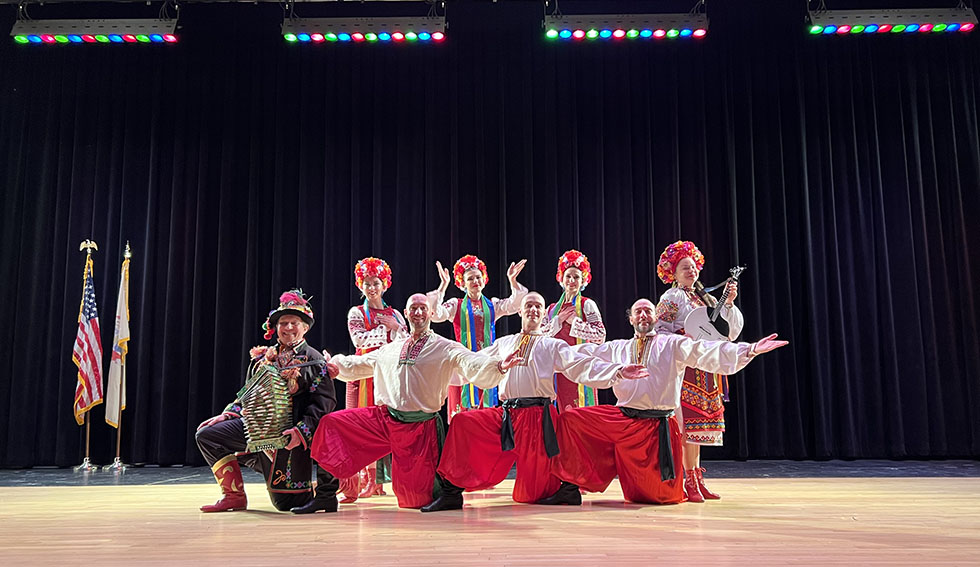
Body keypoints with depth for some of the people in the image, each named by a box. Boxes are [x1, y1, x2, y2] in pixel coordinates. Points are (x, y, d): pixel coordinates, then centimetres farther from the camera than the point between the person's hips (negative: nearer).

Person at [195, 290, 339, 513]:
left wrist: (302, 430, -24)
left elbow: (324, 402, -13)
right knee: (206, 435, -5)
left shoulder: (314, 360, -5)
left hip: (289, 435, -6)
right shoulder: (263, 358, 11)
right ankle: (234, 496, 6)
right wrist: (227, 414, 5)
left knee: (286, 502, -9)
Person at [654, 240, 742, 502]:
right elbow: (660, 333, -8)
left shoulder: (707, 299, 19)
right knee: (690, 419, -12)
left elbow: (731, 332, 12)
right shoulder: (672, 298, 0)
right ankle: (690, 482, -9)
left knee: (700, 421, 7)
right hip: (686, 366, -7)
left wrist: (729, 302, 0)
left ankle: (696, 480, 13)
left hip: (707, 371, 7)